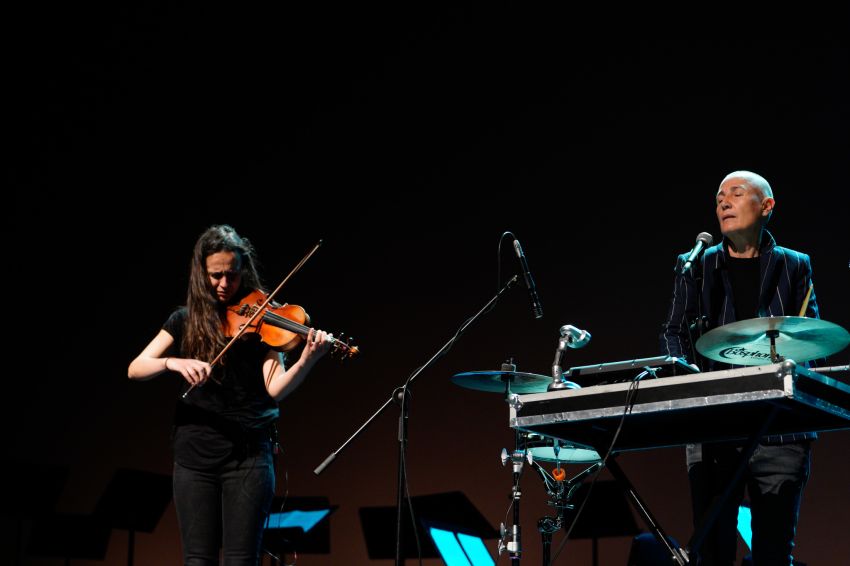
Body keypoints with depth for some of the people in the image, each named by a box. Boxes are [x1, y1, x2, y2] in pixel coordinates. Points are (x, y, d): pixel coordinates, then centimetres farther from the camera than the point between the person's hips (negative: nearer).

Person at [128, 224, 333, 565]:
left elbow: (276, 388, -12)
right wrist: (173, 362, -22)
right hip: (194, 456, 2)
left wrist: (306, 360, -31)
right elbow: (135, 369, -2)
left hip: (248, 454, -2)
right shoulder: (186, 321, 8)